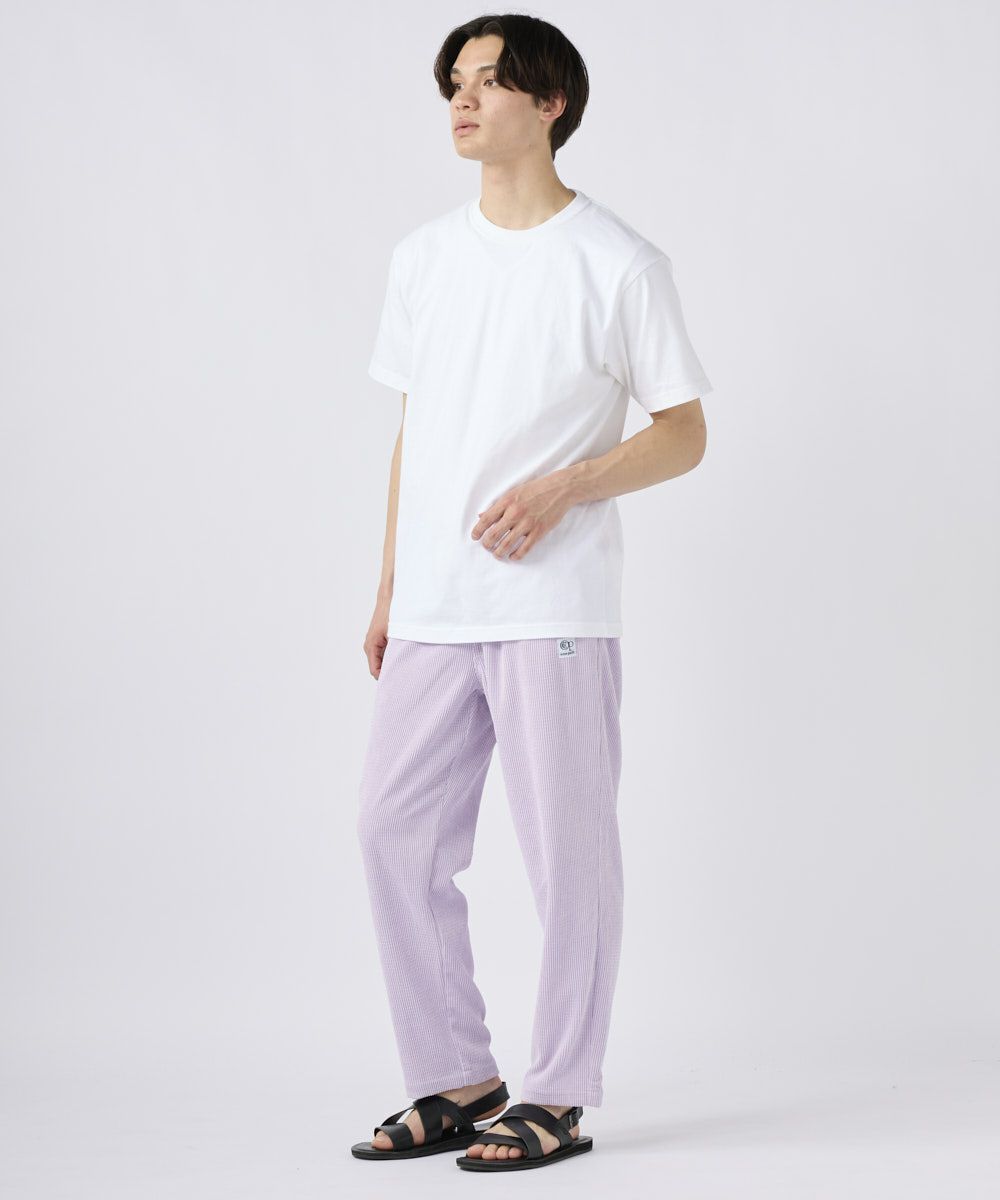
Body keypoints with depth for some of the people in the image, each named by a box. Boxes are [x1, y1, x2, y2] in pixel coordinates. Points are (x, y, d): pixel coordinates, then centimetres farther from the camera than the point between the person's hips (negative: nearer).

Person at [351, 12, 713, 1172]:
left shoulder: (617, 262, -2)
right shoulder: (423, 256, 14)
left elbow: (683, 433, -1)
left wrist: (560, 488, -16)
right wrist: (387, 588, 14)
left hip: (554, 607, -5)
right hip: (432, 610, 6)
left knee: (566, 849, -1)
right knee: (396, 829, 5)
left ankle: (557, 1098, 10)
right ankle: (457, 1081, 17)